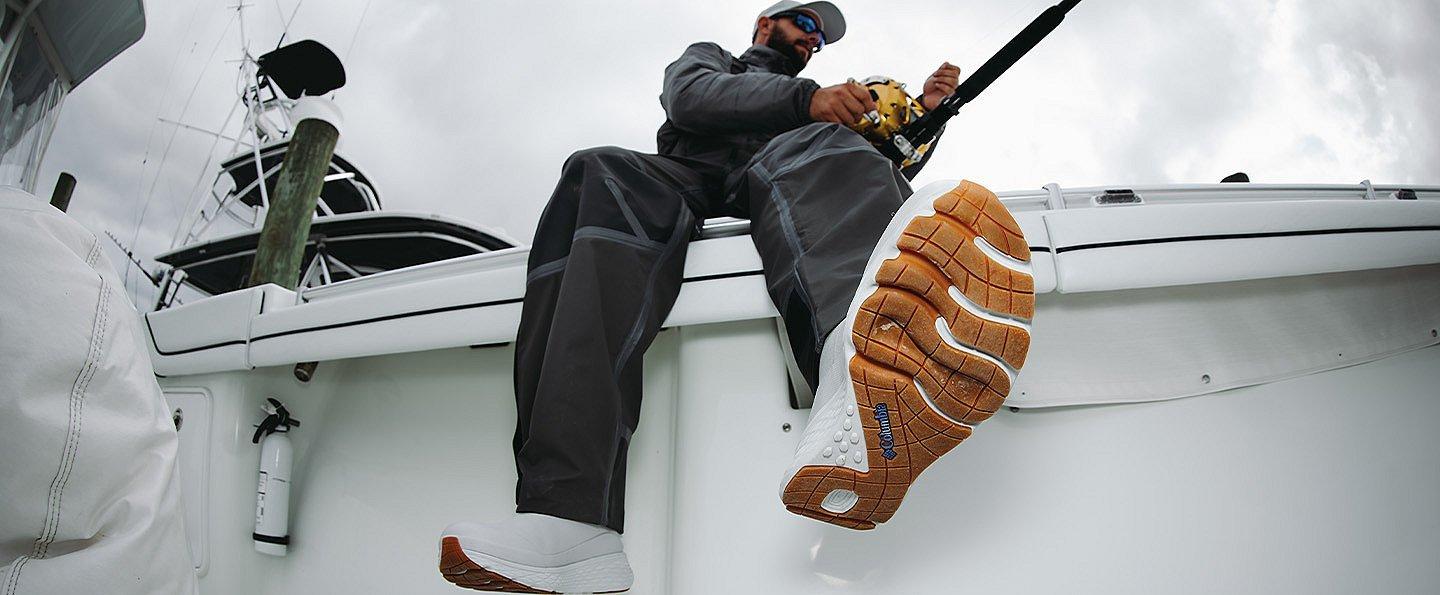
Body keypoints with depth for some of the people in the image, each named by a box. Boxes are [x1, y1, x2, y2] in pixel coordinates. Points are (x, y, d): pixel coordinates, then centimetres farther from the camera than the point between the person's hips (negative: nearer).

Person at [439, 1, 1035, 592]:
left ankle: (861, 391, -67)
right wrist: (804, 99, -3)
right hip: (684, 183, -1)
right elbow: (689, 97, 9)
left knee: (816, 144, -31)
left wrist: (924, 110, 20)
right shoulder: (709, 58, 35)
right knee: (600, 173, -33)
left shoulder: (826, 101, 44)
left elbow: (892, 175, 34)